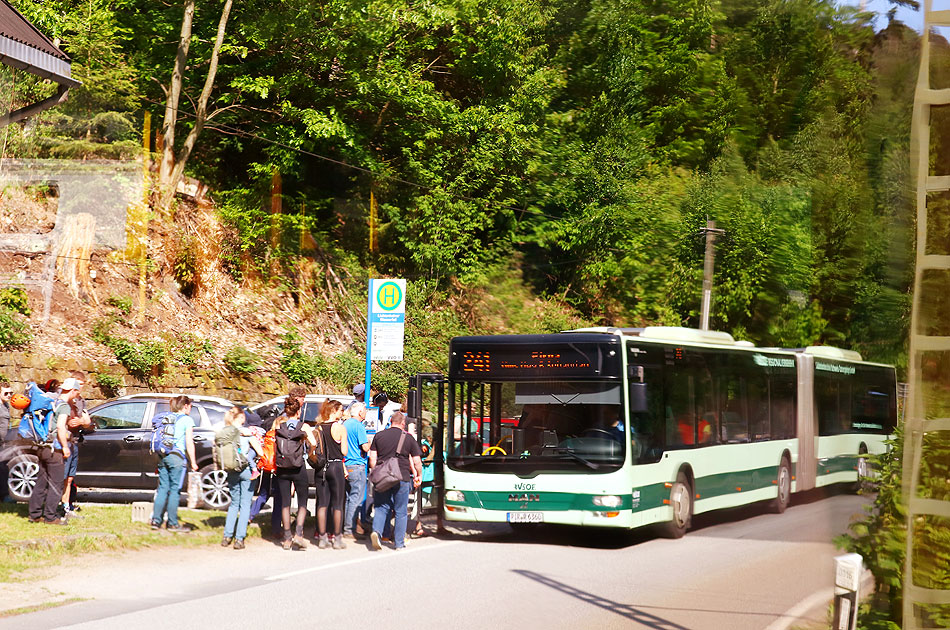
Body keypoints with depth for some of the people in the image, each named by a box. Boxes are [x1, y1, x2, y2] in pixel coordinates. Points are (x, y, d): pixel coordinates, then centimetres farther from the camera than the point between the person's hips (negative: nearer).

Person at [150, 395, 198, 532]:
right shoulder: (187, 419, -1)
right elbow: (189, 443, -5)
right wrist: (193, 462, -1)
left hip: (163, 457, 6)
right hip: (177, 456, -6)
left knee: (163, 488, 10)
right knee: (175, 490, -1)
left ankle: (156, 520, 8)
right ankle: (172, 523, 1)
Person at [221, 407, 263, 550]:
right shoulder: (246, 433, -8)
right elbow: (260, 452, -7)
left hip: (231, 472, 3)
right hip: (246, 470, -3)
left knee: (234, 503, 17)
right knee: (245, 504, 3)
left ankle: (227, 536, 11)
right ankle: (239, 538, -2)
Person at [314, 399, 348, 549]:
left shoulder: (319, 428, 4)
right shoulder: (340, 428, -8)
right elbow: (344, 452, -8)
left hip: (321, 468, 4)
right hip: (336, 466, -4)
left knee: (322, 503, 7)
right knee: (337, 504, 3)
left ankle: (322, 538, 8)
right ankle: (337, 538, 5)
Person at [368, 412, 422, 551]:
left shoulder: (379, 436, 7)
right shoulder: (408, 438, 2)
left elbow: (372, 457, 6)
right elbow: (416, 461, 2)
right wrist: (419, 476, 17)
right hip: (402, 478, -2)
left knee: (382, 507, 11)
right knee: (401, 511, 7)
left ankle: (376, 531, -13)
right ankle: (399, 543, 9)